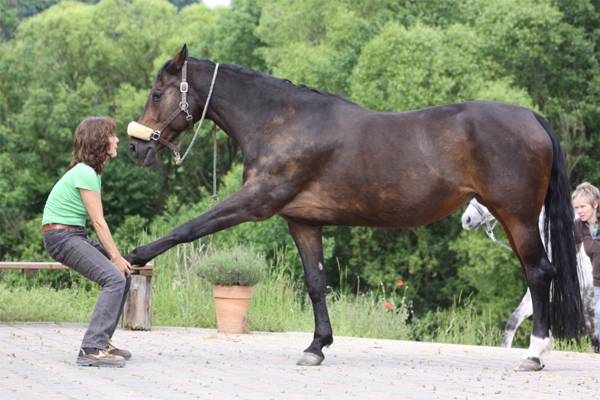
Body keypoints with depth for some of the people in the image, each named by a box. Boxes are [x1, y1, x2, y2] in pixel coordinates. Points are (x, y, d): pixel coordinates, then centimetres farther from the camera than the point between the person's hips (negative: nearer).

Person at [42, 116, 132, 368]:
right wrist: (116, 257, -10)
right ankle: (92, 350, -25)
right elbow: (98, 222, -16)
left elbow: (96, 222, 10)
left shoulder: (92, 171, 13)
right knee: (115, 278, -21)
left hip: (76, 235, 10)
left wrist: (116, 258, 4)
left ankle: (102, 341, 15)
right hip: (61, 236, -10)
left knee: (123, 276, 11)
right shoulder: (85, 173, -18)